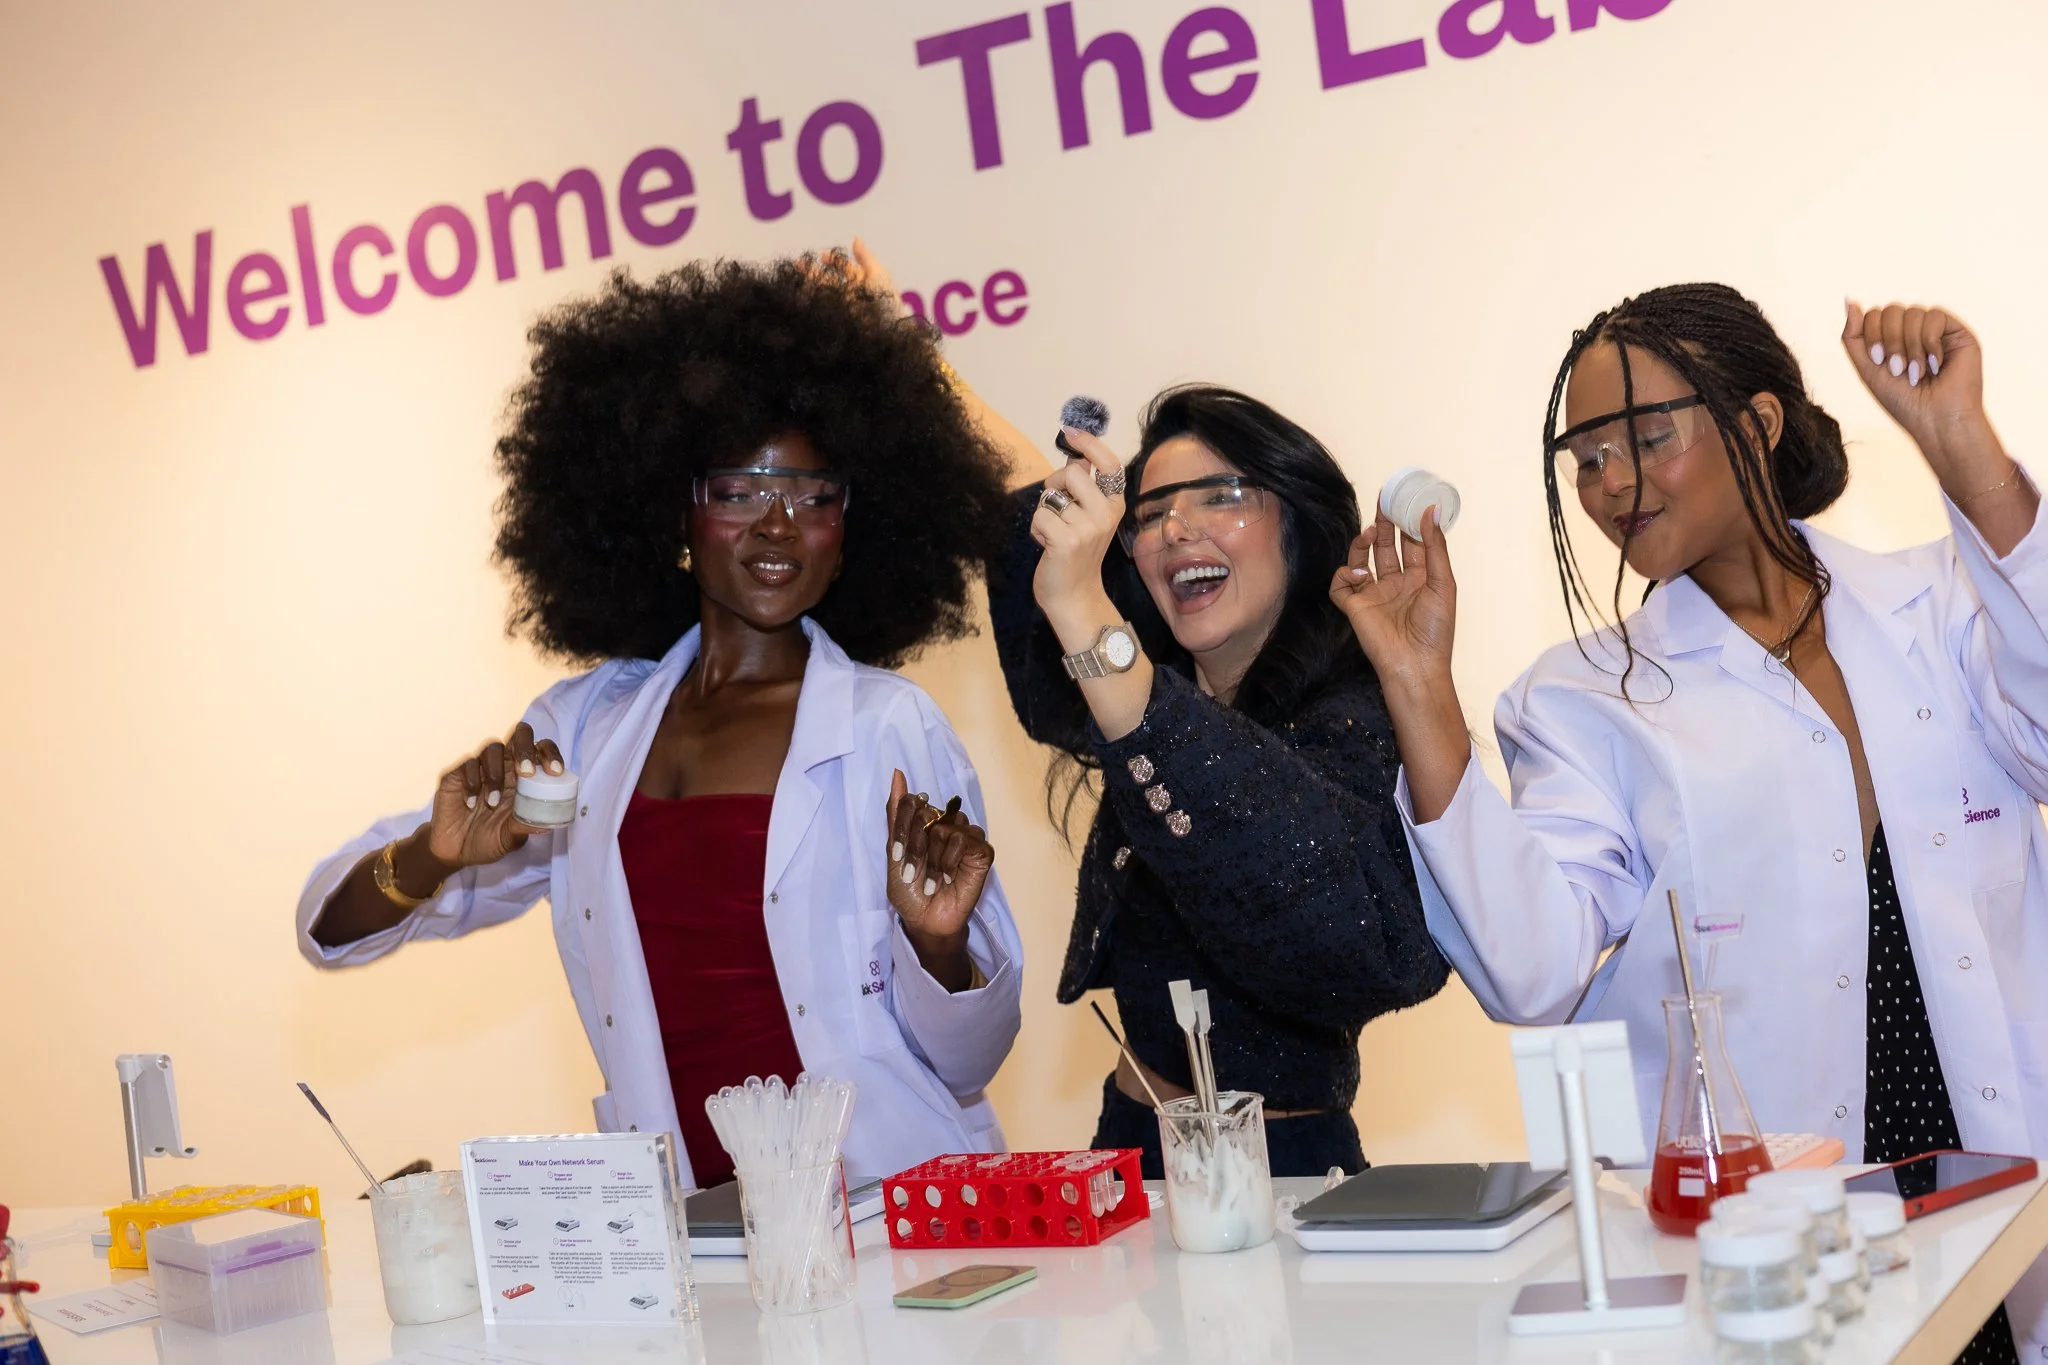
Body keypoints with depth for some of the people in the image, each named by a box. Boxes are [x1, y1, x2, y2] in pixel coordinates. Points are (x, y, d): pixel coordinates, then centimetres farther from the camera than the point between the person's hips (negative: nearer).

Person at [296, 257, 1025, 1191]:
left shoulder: (891, 728, 2)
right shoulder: (586, 726, 12)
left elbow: (967, 1061, 6)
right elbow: (333, 929, 12)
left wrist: (936, 942, -14)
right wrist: (434, 858, -8)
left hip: (896, 1215, -2)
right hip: (683, 1220, 3)